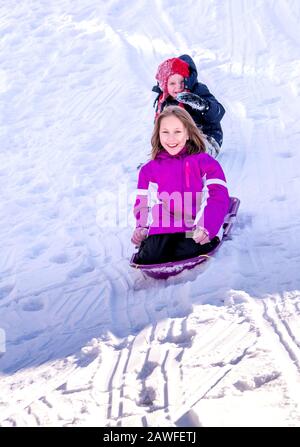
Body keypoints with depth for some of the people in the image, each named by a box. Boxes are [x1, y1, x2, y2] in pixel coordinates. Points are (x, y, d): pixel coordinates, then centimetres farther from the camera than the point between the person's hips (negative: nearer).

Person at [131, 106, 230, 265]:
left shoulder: (205, 162, 17)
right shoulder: (149, 169, 28)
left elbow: (219, 197, 5)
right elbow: (143, 203, 23)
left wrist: (206, 227, -14)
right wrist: (141, 228, -1)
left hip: (198, 233, -1)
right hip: (161, 232, 1)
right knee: (150, 257, -33)